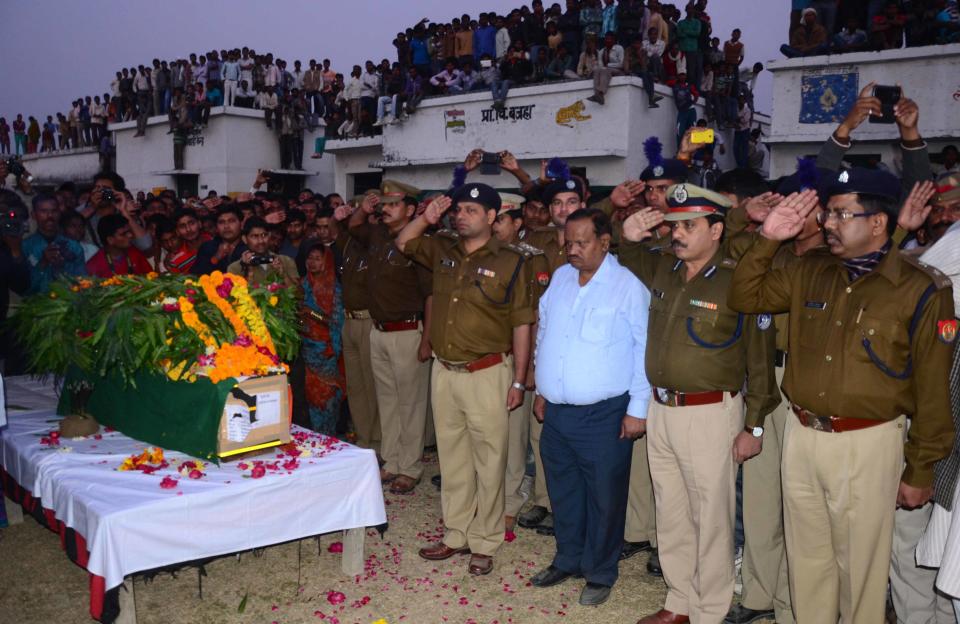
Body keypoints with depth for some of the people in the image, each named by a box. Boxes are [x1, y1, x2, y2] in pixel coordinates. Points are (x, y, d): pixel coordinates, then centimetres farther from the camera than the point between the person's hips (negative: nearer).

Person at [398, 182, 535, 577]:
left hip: (487, 374, -5)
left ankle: (484, 544, 18)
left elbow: (521, 324, -6)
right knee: (452, 459, 14)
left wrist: (519, 380, -8)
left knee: (489, 462, 4)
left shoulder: (510, 261, -6)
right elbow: (403, 243, 23)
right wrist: (427, 218, 3)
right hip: (444, 371, 5)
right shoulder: (443, 250, 7)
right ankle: (456, 535, 28)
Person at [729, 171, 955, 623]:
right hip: (801, 435, 5)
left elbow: (933, 388, -8)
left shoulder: (921, 290, -9)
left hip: (867, 445, -4)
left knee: (859, 564, 10)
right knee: (806, 557, 18)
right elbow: (745, 296, 12)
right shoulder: (810, 273, 5)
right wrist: (768, 239, -1)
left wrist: (920, 470, -5)